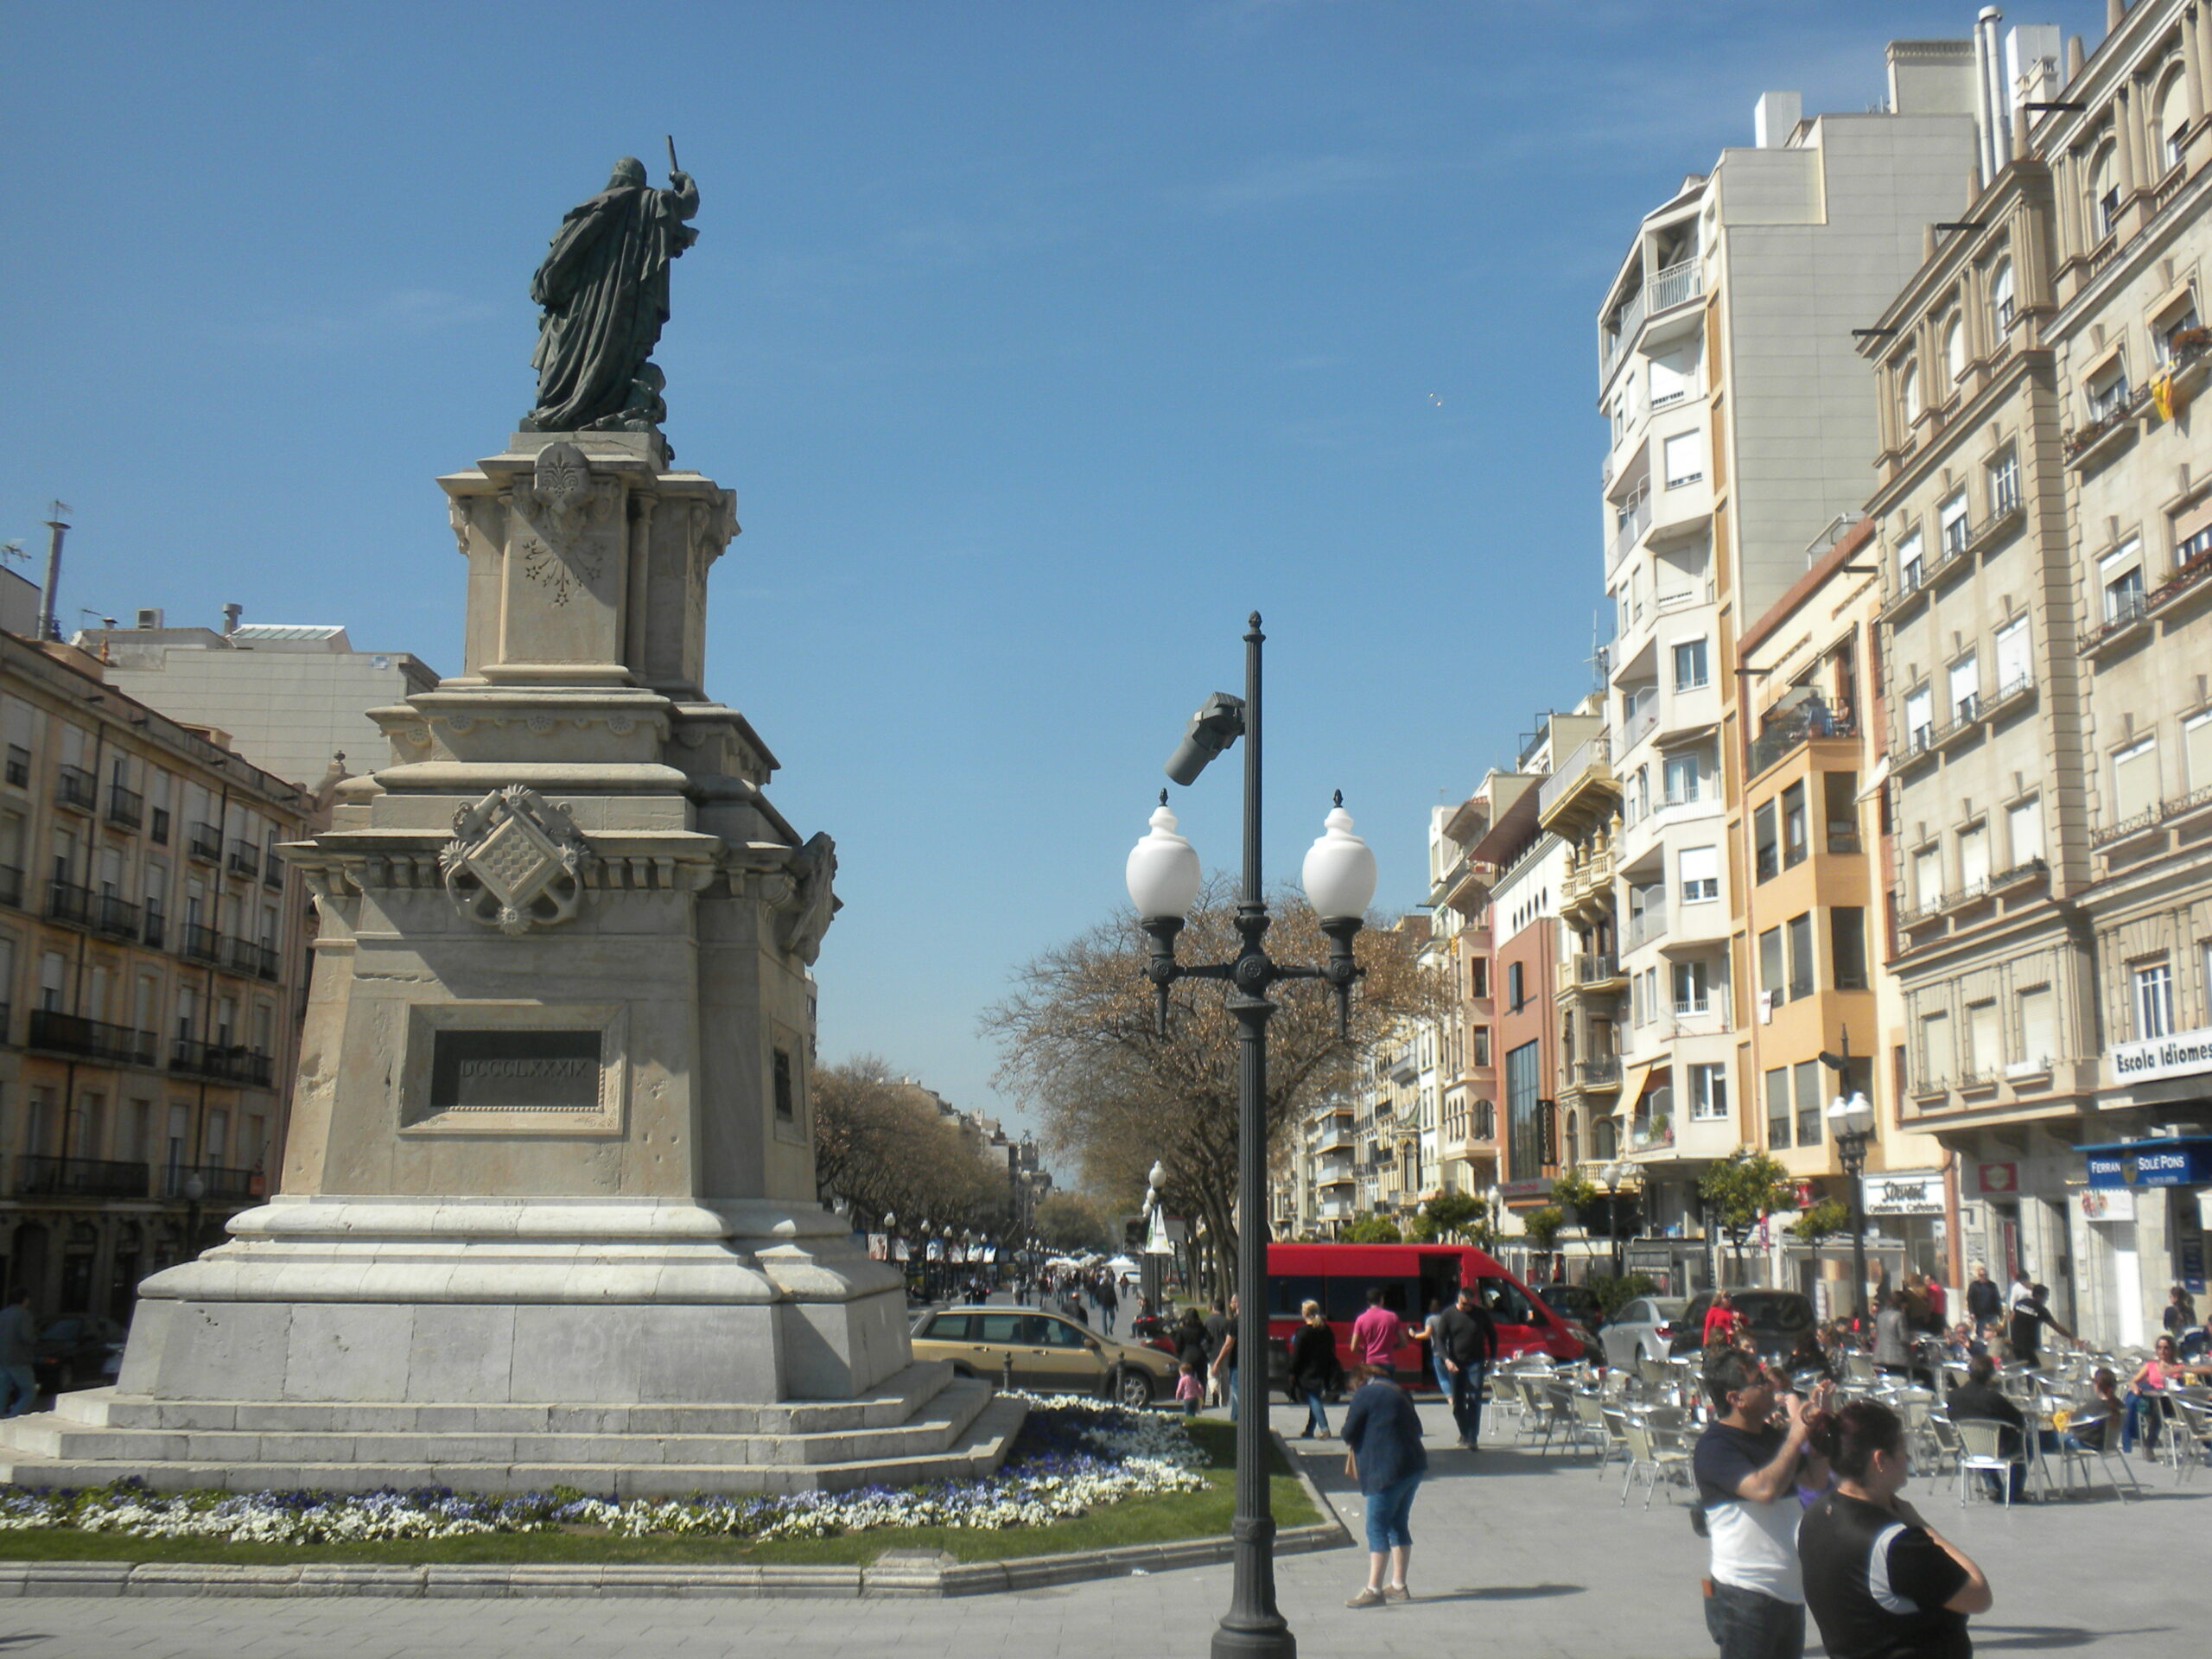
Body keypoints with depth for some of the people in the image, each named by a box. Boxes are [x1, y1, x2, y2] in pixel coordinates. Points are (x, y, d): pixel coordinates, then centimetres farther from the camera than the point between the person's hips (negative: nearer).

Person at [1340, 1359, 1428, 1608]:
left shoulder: (1365, 1394, -7)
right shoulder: (1398, 1392, 16)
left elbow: (1349, 1434, -6)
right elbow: (1416, 1428, 20)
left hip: (1387, 1472, -8)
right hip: (1414, 1464, 8)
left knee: (1377, 1528, -5)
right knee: (1399, 1525, 15)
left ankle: (1374, 1590, -8)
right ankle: (1398, 1585, 19)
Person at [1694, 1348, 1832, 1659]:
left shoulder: (1770, 1434, 11)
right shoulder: (1714, 1447, -15)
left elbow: (1817, 1478, 20)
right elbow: (1764, 1489, -30)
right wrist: (1797, 1433, -23)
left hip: (1789, 1590, 8)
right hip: (1743, 1596, -8)